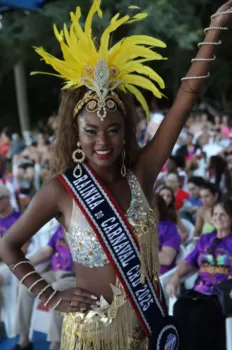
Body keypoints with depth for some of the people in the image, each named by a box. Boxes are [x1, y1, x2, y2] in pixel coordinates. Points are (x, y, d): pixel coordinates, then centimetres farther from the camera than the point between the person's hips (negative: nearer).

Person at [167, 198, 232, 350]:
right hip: (199, 292, 5)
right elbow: (190, 262, 21)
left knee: (199, 315, -32)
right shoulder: (205, 239, 23)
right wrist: (176, 277, 1)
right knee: (179, 309, -25)